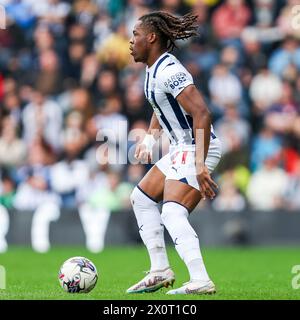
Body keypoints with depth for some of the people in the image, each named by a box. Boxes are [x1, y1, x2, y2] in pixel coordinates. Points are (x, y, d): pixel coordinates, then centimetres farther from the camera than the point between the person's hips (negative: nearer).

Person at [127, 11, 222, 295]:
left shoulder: (170, 72, -21)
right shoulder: (153, 69, 10)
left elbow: (202, 115, -29)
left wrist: (200, 166, -33)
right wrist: (150, 137, 18)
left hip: (197, 150, -11)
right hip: (181, 150, 11)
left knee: (172, 213, -23)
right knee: (141, 197, 19)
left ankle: (200, 281, -29)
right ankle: (160, 271, 21)